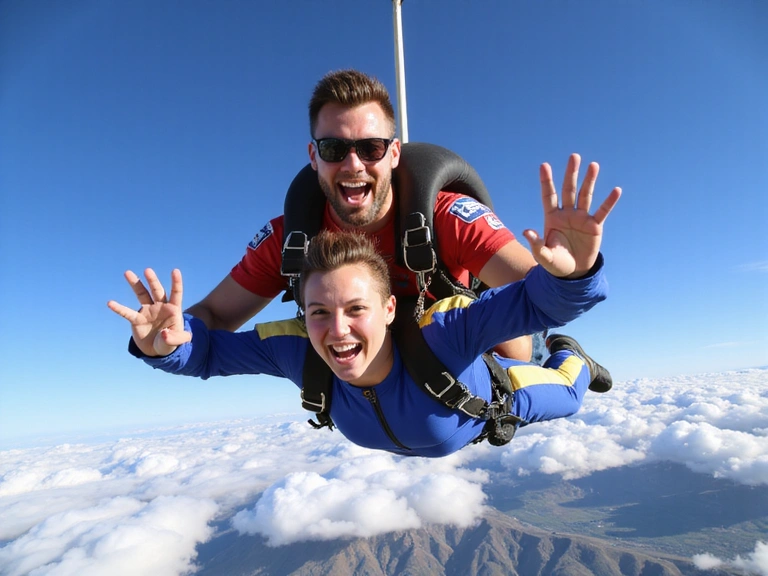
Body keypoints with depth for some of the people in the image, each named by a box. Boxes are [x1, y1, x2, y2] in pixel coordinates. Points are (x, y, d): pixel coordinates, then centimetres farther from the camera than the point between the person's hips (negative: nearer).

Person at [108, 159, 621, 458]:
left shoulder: (443, 335, -50)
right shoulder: (297, 347, -38)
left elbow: (539, 301, -53)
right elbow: (210, 350, -29)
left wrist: (575, 271, -76)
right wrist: (166, 344, -51)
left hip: (482, 403, -3)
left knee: (563, 398, 26)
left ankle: (569, 356, 58)